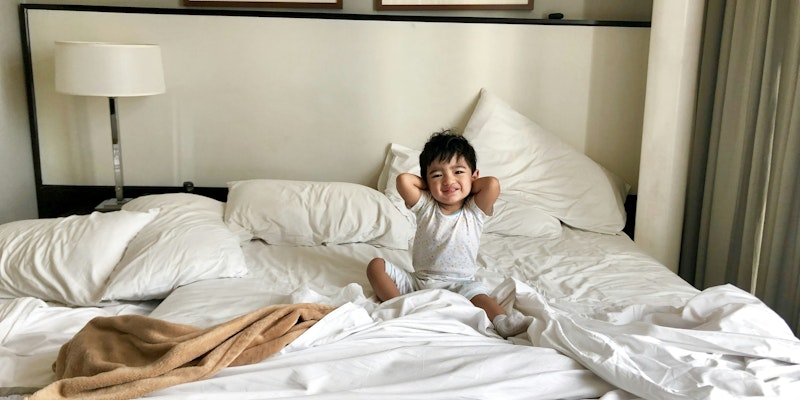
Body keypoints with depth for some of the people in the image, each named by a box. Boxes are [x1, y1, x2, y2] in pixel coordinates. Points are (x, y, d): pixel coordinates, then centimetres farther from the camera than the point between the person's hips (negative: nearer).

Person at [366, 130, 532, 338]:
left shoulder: (475, 211, -4)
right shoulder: (425, 206, 0)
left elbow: (493, 184, -23)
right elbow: (403, 180, -16)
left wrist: (467, 186, -5)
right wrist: (431, 186, -2)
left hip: (458, 284, -3)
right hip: (418, 281, 3)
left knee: (476, 291, -34)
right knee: (376, 265, -11)